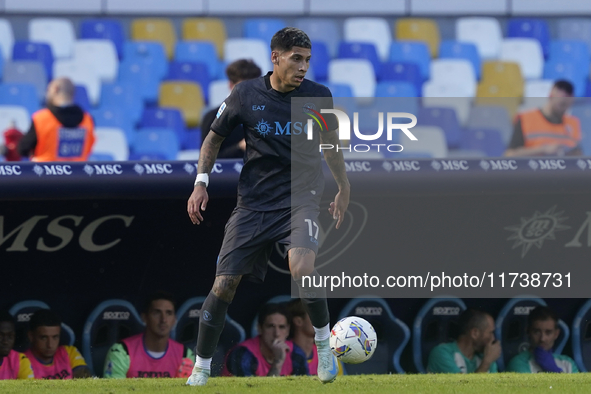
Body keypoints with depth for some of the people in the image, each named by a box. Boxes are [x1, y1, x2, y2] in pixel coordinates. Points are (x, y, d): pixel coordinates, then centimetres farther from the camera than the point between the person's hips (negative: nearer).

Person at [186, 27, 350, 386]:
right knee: (224, 285, -5)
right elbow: (214, 139, 11)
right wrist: (201, 183, 0)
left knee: (302, 268, -29)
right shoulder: (246, 95, -3)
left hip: (301, 197, -1)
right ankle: (201, 369, 11)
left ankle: (324, 343, -6)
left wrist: (344, 190, 22)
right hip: (254, 202, 1)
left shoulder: (318, 96, -3)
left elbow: (330, 143, 16)